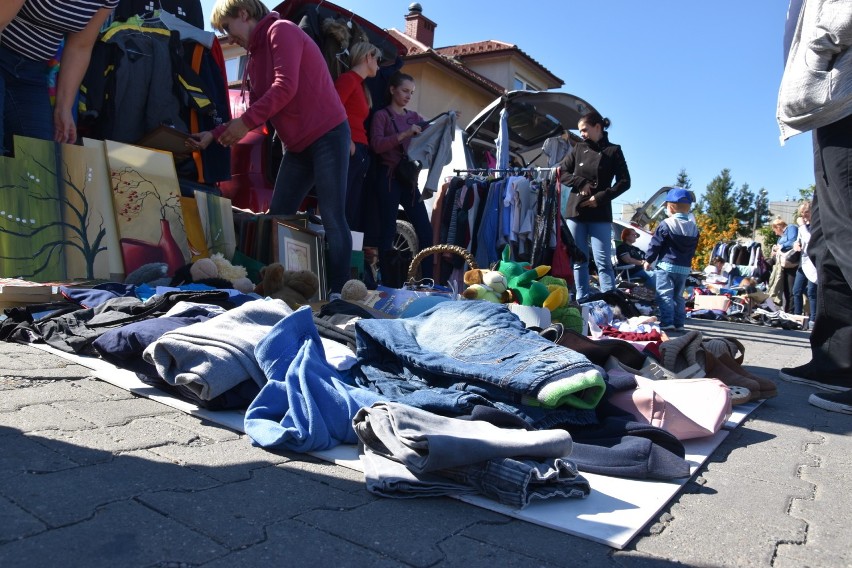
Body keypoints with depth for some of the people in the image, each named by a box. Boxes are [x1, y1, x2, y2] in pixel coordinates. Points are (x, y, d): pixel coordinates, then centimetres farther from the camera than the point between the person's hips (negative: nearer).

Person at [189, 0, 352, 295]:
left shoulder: (281, 30, -6)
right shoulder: (255, 56, 18)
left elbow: (286, 86, -20)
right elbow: (255, 111, 14)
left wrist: (245, 122, -17)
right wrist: (214, 135, 5)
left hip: (328, 135, -9)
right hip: (298, 146, 9)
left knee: (331, 219, -10)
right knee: (278, 218, 5)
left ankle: (338, 293, -4)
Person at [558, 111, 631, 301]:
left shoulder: (613, 151, 2)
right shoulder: (578, 149, 11)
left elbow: (624, 182, -2)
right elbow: (561, 172, 9)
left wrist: (600, 197, -12)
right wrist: (581, 182, -7)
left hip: (600, 214, -3)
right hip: (575, 211, 3)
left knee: (603, 261, -7)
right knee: (579, 260, 5)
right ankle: (582, 301, 11)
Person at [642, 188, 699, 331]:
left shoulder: (666, 224, -10)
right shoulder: (693, 227, 9)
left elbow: (655, 244, -8)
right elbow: (693, 248, 15)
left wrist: (648, 260, 2)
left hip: (667, 265, -7)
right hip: (685, 267, 7)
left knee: (664, 294, -6)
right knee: (678, 296, 14)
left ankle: (667, 322, -13)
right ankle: (679, 322, 15)